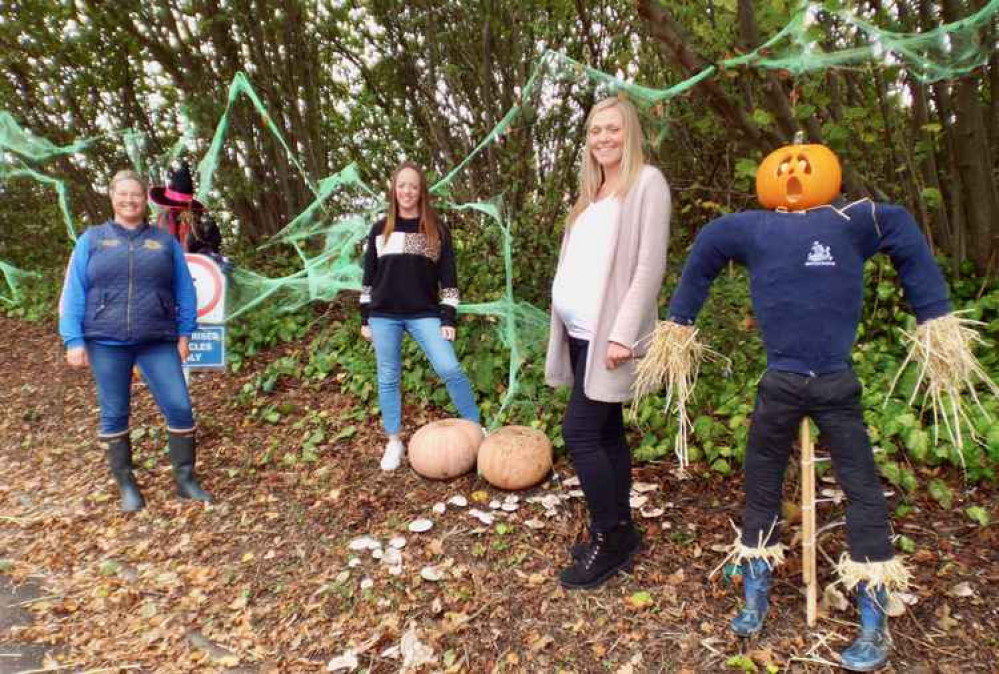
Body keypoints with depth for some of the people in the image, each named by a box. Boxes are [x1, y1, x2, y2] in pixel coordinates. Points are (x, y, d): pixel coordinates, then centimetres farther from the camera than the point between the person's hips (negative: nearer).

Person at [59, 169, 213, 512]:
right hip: (106, 342, 0)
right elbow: (73, 292, 3)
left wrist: (184, 334, 2)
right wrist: (74, 340, -4)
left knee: (179, 408, -5)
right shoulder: (91, 240, 6)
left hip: (157, 342, 0)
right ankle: (126, 484, 21)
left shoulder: (165, 241, 8)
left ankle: (186, 479, 9)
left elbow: (184, 290, 8)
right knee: (113, 415, 7)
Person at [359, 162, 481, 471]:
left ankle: (476, 429, 4)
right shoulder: (380, 229, 7)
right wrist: (365, 319, 7)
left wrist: (448, 319, -6)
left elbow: (448, 277, 1)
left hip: (424, 314, -2)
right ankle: (394, 442, 20)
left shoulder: (437, 229, 3)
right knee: (388, 378, 6)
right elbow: (369, 277, 10)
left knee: (450, 368, -12)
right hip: (384, 315, 2)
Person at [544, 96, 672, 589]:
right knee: (607, 432, 12)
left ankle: (608, 538, 8)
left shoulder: (647, 183, -5)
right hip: (581, 332, 8)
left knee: (579, 432, -8)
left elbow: (650, 266, -14)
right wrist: (567, 327, 12)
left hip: (607, 334, -8)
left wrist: (623, 334, -19)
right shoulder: (594, 191, 18)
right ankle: (620, 532, 24)